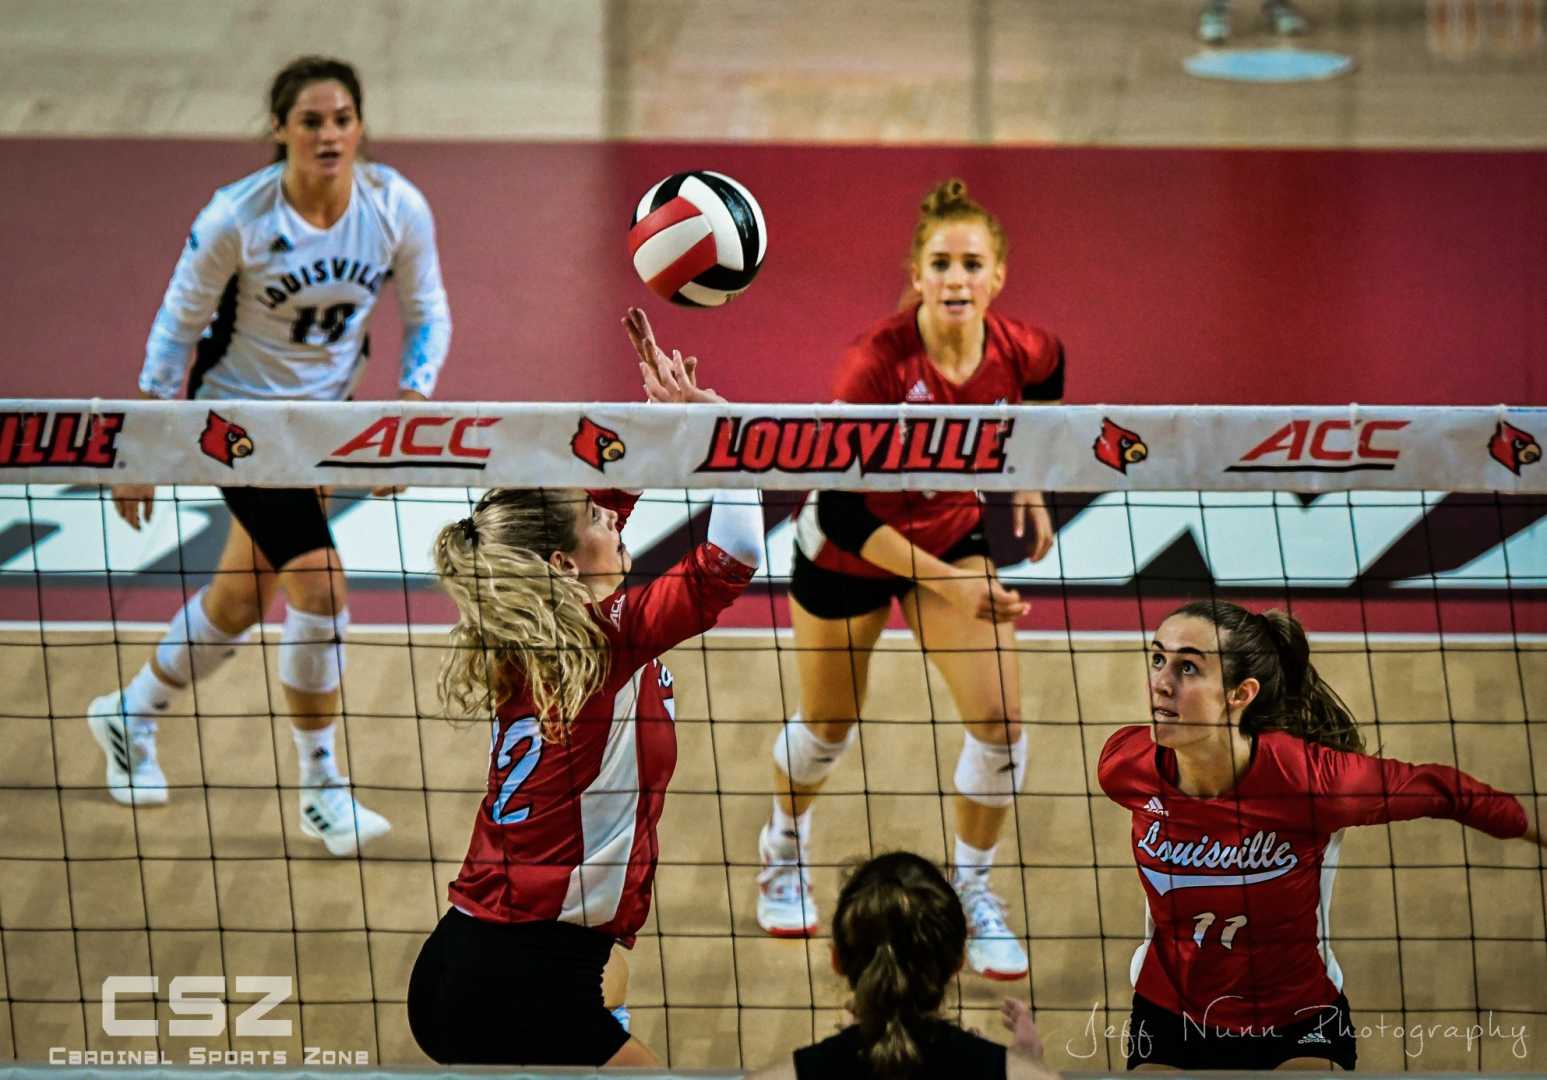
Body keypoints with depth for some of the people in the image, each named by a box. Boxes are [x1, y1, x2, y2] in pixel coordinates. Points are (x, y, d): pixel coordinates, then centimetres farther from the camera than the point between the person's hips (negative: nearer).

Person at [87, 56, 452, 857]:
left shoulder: (397, 207, -15)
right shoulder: (236, 218, -24)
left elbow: (427, 317, -2)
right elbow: (177, 326, -12)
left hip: (325, 414, 5)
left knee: (243, 598, 18)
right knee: (318, 584, -17)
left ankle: (131, 716, 43)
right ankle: (319, 790, -1)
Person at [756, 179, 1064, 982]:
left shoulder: (1023, 352, -23)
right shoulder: (877, 363, -35)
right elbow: (841, 511, -31)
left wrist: (1028, 486, 3)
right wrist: (947, 585, -33)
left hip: (953, 538, 3)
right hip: (849, 551, -3)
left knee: (1000, 720, -9)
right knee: (828, 725, 18)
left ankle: (972, 891, 16)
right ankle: (785, 847, 51)